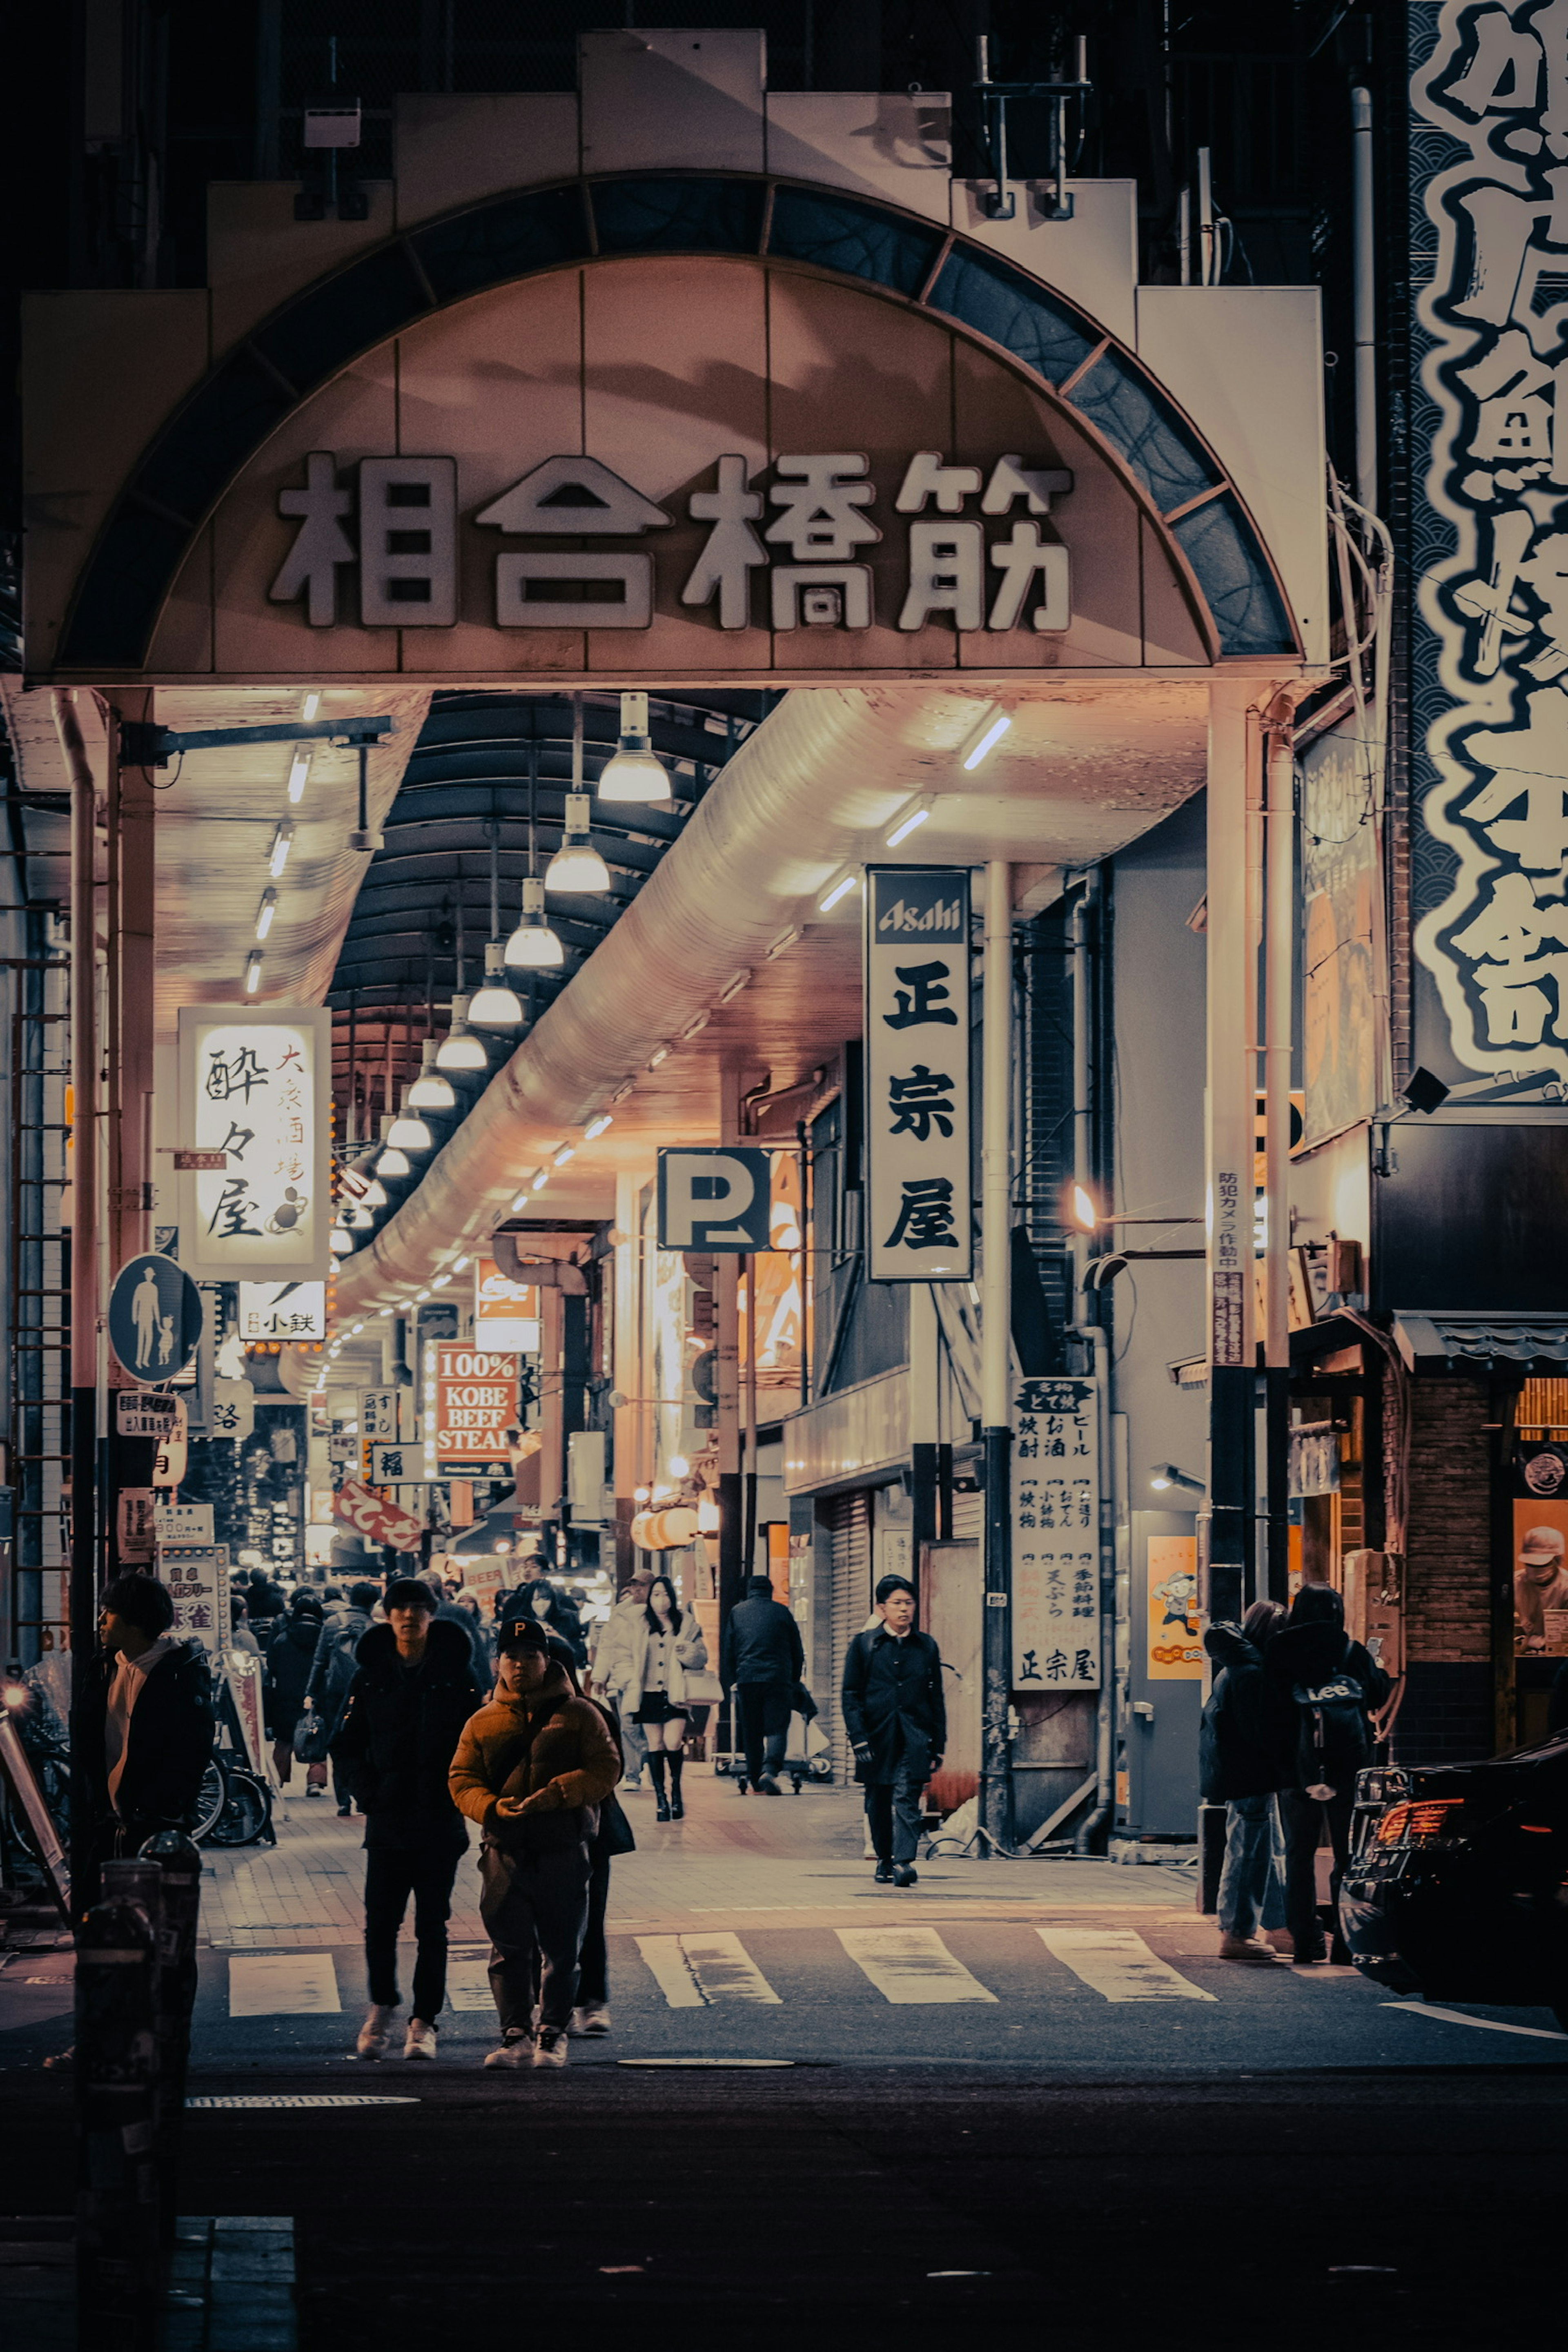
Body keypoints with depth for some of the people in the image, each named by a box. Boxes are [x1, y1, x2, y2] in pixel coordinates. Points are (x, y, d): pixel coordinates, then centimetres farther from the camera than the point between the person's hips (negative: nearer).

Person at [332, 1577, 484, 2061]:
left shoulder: (456, 1673, 2)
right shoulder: (371, 1674, 5)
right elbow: (348, 1742, 10)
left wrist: (459, 1792, -6)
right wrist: (368, 1793, -2)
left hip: (440, 1819, -1)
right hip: (387, 1818, 1)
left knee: (432, 1925, 2)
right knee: (380, 1920, -1)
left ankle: (424, 2021, 7)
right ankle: (382, 2006, 19)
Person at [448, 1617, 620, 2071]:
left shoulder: (578, 1715, 5)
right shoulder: (483, 1723, 11)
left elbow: (605, 1769, -3)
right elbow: (462, 1779, 8)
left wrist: (556, 1794, -16)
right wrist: (492, 1807, -13)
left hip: (563, 1851, -2)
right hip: (504, 1851, 2)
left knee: (561, 1948, 3)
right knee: (509, 1947, 1)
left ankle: (554, 2033, 13)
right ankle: (515, 2033, 8)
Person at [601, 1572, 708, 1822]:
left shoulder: (687, 1623, 7)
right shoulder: (637, 1626, 8)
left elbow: (701, 1657, 8)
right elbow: (624, 1658, 8)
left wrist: (688, 1652, -13)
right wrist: (630, 1681, -6)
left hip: (675, 1695, -1)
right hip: (649, 1695, 1)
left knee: (673, 1743, -12)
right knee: (655, 1746, 2)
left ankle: (676, 1789, 10)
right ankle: (661, 1799, 9)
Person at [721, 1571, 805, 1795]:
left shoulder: (737, 1612, 9)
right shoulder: (781, 1612, 7)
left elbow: (727, 1650, 9)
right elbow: (798, 1651, 11)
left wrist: (731, 1683, 14)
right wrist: (794, 1680, 20)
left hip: (746, 1679, 1)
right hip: (778, 1680, -1)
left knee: (751, 1733, 10)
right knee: (777, 1729, -3)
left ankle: (756, 1781, 11)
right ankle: (769, 1770, -25)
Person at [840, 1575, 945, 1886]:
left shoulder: (926, 1647, 10)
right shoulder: (863, 1646, 4)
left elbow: (936, 1698, 12)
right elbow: (851, 1696, 1)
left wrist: (938, 1745, 8)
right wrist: (859, 1739, -9)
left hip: (914, 1739, 0)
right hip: (877, 1738, 0)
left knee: (907, 1800, -13)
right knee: (878, 1803, 9)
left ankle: (904, 1861, -20)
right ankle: (884, 1859, 25)